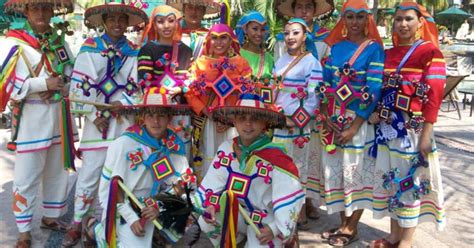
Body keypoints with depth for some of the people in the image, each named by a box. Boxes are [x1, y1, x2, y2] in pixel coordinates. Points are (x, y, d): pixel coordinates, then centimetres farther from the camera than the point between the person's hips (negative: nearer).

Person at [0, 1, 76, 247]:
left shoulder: (59, 38, 6)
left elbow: (72, 69, 14)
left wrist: (61, 84, -8)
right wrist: (44, 83, -17)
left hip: (58, 113, 6)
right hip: (32, 116, -6)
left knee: (57, 169, 16)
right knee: (27, 176, 1)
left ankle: (50, 217, 33)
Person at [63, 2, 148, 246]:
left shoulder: (133, 51, 8)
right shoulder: (89, 47, 1)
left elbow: (136, 85, 5)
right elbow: (80, 84, -4)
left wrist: (122, 104, -12)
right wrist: (94, 115, -9)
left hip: (125, 120, 2)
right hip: (97, 119, -2)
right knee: (89, 174, 1)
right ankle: (77, 224, 14)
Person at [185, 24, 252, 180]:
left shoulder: (241, 64, 6)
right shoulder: (200, 63, 7)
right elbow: (190, 94, 0)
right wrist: (208, 113, -12)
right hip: (206, 122, 0)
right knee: (207, 160, 2)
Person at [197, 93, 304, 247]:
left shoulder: (275, 157, -20)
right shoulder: (226, 149, -5)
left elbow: (290, 196, -21)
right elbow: (213, 181, 0)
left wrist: (276, 228, -24)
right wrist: (210, 205, -16)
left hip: (266, 218, -4)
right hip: (238, 212, 4)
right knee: (206, 222, -13)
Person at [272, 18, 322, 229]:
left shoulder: (312, 62, -8)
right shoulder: (280, 60, 12)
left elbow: (314, 98, -13)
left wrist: (295, 121, -16)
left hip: (297, 126, -6)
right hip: (277, 123, 6)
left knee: (297, 168, 3)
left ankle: (299, 214, 14)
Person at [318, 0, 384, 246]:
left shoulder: (374, 49, -6)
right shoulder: (336, 47, 9)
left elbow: (374, 90, -12)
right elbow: (326, 83, 8)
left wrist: (354, 127, -16)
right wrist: (325, 117, -6)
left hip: (360, 119, -5)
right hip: (334, 119, 5)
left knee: (356, 170, 4)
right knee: (335, 169, 9)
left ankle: (351, 228, 18)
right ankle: (343, 223, 24)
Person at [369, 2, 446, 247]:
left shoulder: (430, 52, -6)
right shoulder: (388, 54, 12)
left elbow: (434, 95, -11)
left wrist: (426, 134, -16)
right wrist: (375, 112, -3)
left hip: (413, 128, -5)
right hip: (387, 127, 6)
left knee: (410, 181, 2)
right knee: (390, 178, 11)